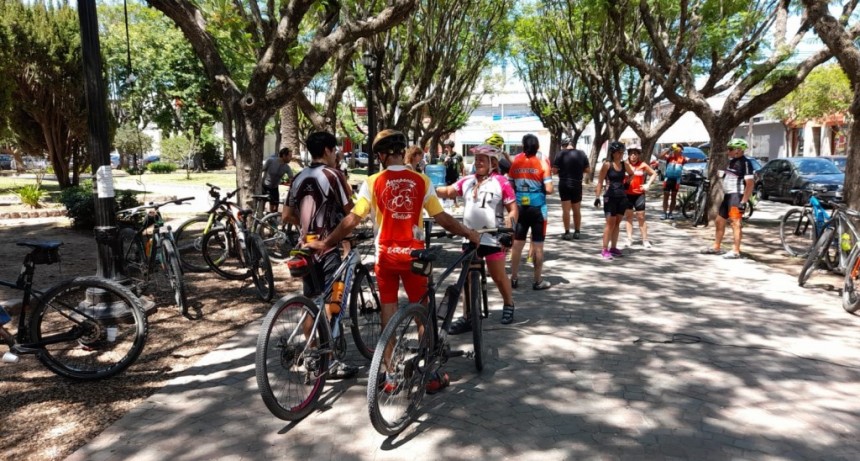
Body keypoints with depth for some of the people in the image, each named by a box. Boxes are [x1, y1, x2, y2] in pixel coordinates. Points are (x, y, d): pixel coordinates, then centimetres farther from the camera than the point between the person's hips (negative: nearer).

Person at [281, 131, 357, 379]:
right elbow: (350, 212, -11)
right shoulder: (333, 174, -10)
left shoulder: (299, 177, 10)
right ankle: (331, 362, 4)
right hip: (330, 246, -6)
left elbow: (286, 216, 12)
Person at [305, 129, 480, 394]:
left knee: (388, 313, 9)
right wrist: (469, 234, 10)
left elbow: (352, 220, -9)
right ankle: (432, 375, 18)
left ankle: (390, 378, 15)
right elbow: (442, 218, -3)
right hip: (414, 254, 0)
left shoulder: (373, 183, -5)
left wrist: (325, 243, -1)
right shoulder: (421, 181, -3)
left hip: (386, 255, 0)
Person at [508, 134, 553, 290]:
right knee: (538, 245, 4)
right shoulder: (542, 164, -8)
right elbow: (549, 189, -13)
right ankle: (538, 281, 10)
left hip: (520, 207, 3)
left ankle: (514, 278, 17)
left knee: (517, 244, 11)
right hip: (537, 208, -3)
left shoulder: (515, 162, 1)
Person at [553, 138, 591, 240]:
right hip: (577, 185, 3)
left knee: (566, 209, 1)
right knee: (577, 209, 15)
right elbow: (588, 170, 5)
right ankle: (577, 232, 21)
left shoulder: (561, 154, -8)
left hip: (564, 185, -3)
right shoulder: (582, 154, 1)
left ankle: (567, 233, -1)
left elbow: (554, 171, -9)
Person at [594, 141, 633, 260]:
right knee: (610, 222, -7)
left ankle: (613, 247, 19)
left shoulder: (624, 165, 7)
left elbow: (631, 174, 28)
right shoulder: (607, 164, -8)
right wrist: (597, 197, -16)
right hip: (610, 197, -6)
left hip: (622, 197, 6)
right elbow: (600, 182, -9)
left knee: (617, 223, 10)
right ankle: (604, 250, -3)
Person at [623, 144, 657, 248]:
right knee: (628, 216, 6)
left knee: (641, 217, 2)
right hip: (627, 194, 1)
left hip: (639, 194, -1)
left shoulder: (643, 165, 0)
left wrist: (648, 185, 3)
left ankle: (645, 240, 8)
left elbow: (654, 174, 12)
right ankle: (629, 239, 12)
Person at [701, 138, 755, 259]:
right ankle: (716, 247, 23)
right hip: (727, 195, 10)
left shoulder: (745, 163, -12)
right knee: (719, 221, 14)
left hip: (736, 196, -10)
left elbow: (750, 184, -18)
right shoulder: (731, 161, 15)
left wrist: (744, 201, -23)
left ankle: (735, 251, -6)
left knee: (735, 223, -9)